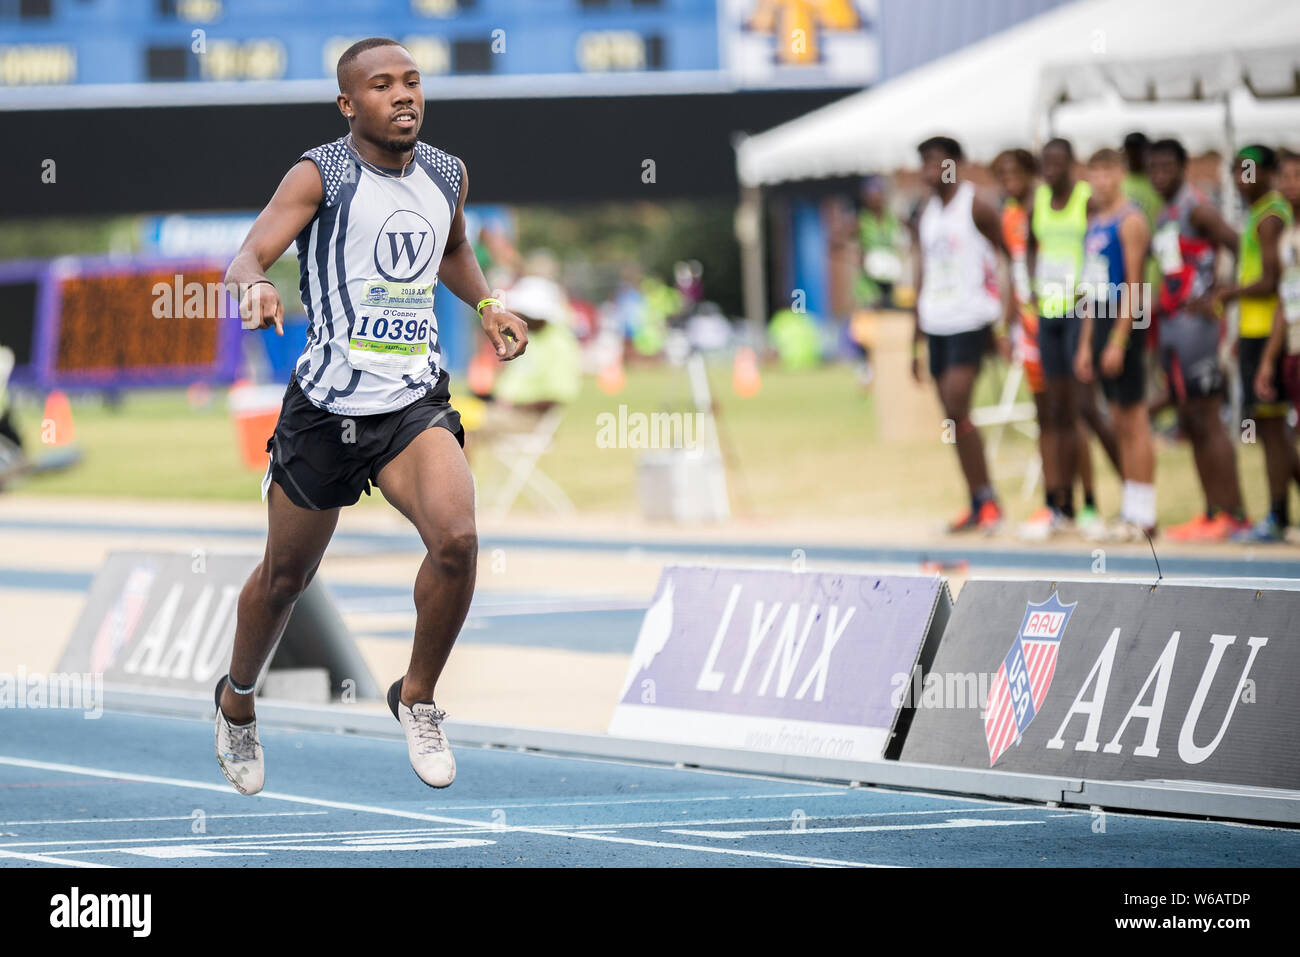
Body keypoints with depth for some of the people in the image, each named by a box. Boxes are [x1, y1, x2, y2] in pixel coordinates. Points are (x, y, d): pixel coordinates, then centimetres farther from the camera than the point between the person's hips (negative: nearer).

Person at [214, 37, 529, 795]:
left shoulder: (448, 176, 8)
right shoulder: (320, 176, -9)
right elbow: (247, 257, -20)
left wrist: (487, 304, 13)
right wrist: (256, 286, -43)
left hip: (415, 404, 3)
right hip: (327, 405, -3)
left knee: (457, 539, -22)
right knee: (287, 575, 12)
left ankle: (418, 697, 0)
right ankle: (238, 700, 41)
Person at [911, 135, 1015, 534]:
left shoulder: (976, 209, -7)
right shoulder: (926, 216, 14)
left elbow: (1013, 258, -6)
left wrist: (1010, 310, -14)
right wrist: (915, 344, 18)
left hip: (970, 321, -7)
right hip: (936, 324, 7)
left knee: (957, 410, -16)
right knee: (953, 417, 6)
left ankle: (988, 499, -8)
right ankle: (977, 506, 11)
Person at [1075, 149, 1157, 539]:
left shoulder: (1130, 221, -10)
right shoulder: (1096, 222, 16)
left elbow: (1133, 284, -16)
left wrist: (1118, 342, -20)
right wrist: (1086, 344, 16)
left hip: (1126, 324, -9)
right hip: (1100, 322, 9)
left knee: (1134, 419, -6)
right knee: (1120, 421, 10)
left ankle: (1143, 517, -5)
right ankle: (1130, 510, 14)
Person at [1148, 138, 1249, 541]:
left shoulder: (1196, 209, -10)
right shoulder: (1164, 216, 17)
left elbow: (1241, 251, -16)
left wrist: (1215, 296, -19)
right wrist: (1155, 308, 16)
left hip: (1197, 322, -9)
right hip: (1171, 324, 9)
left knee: (1207, 421, -10)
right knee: (1190, 424, 9)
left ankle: (1233, 514, -9)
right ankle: (1212, 513, 12)